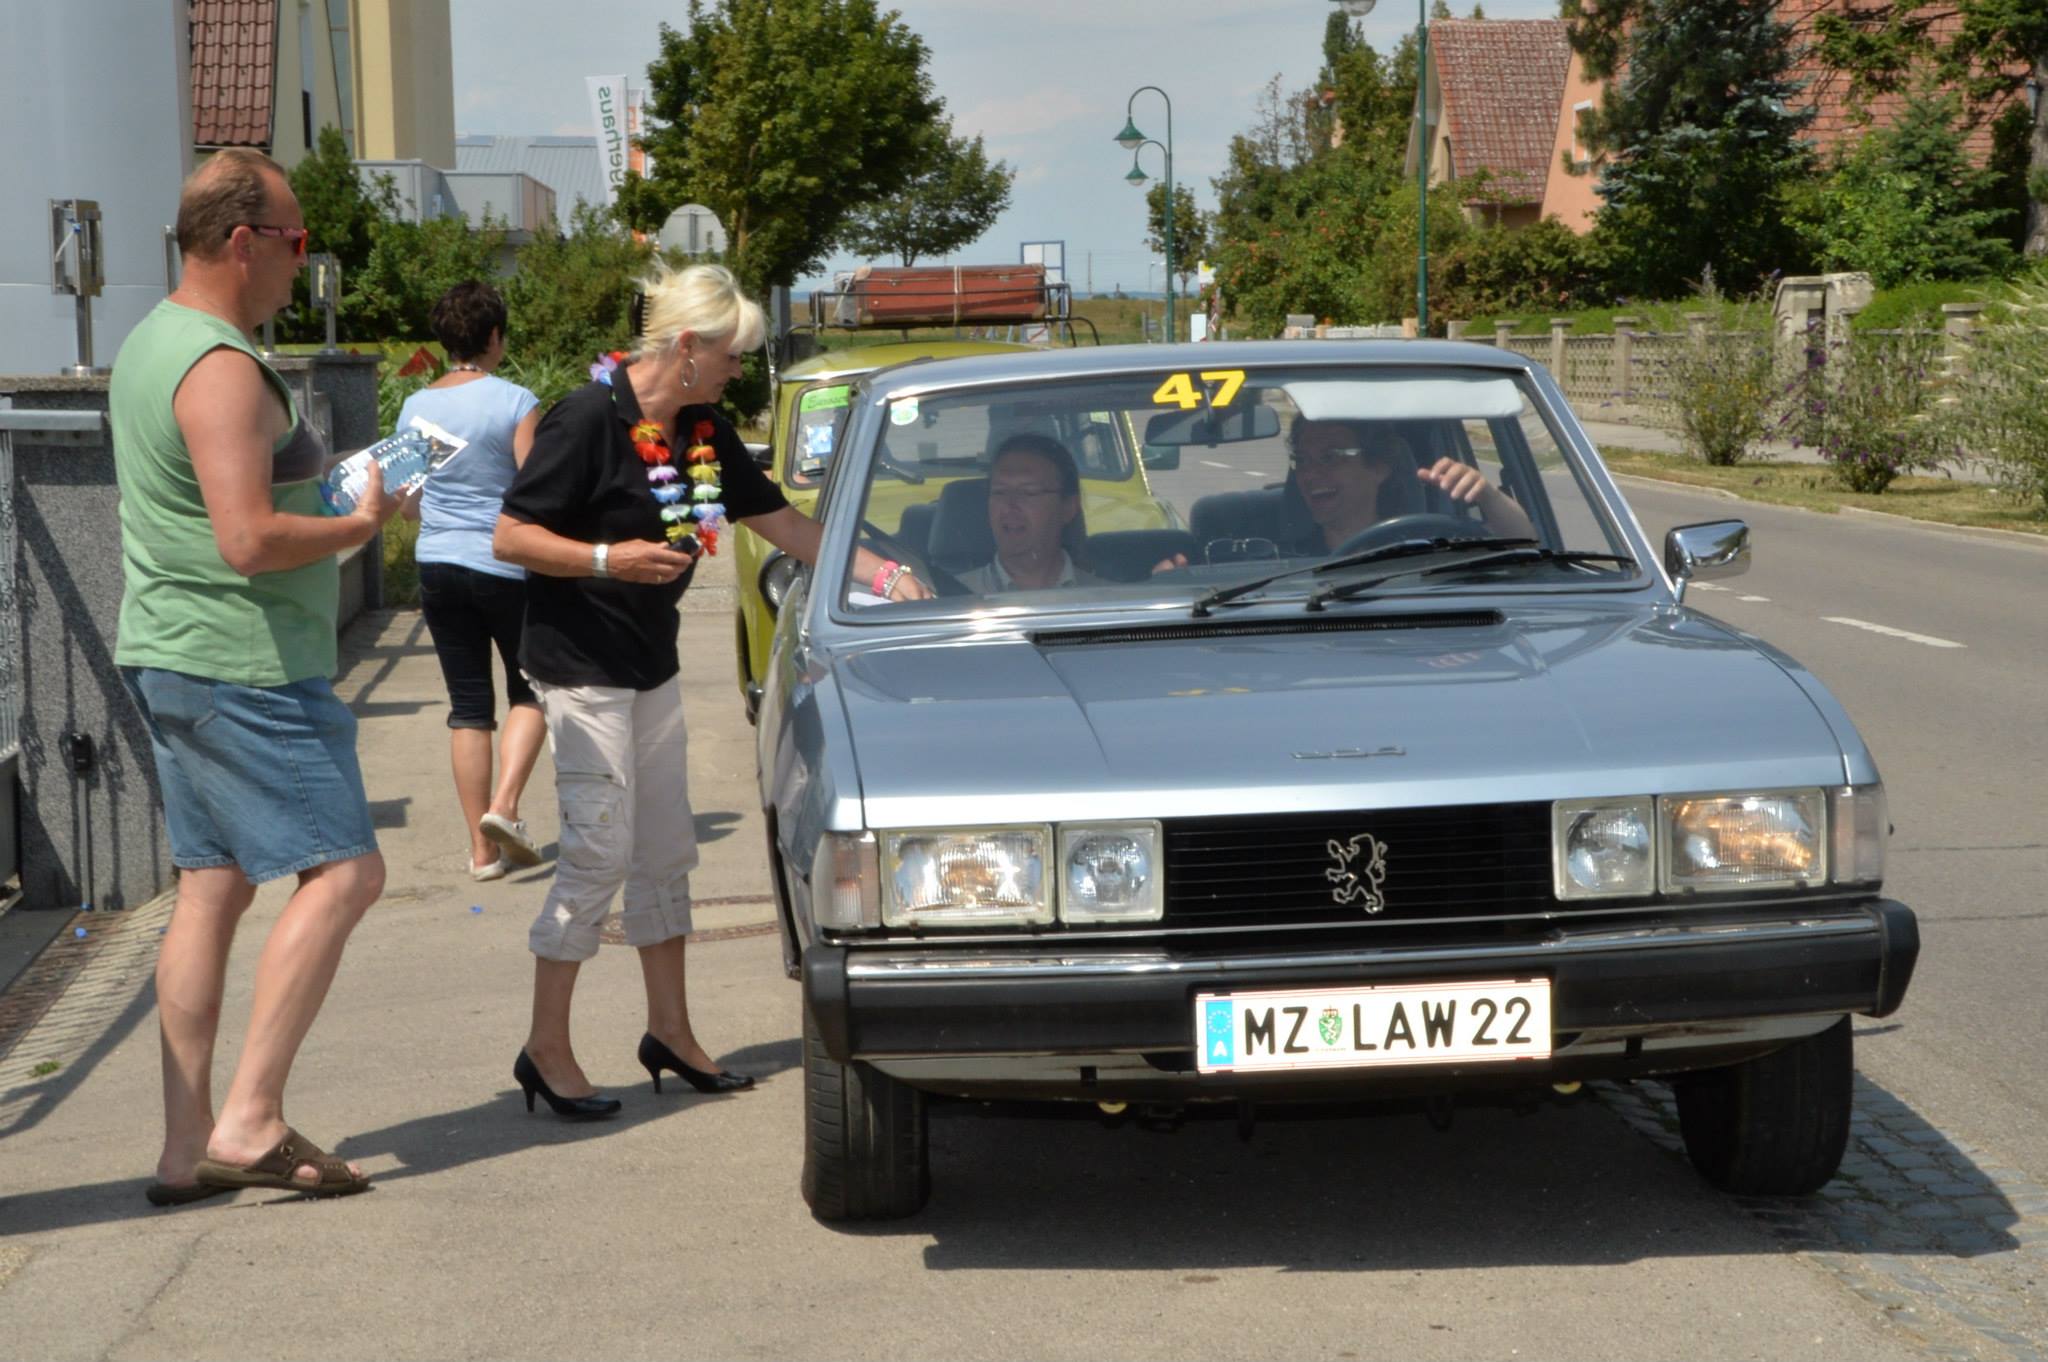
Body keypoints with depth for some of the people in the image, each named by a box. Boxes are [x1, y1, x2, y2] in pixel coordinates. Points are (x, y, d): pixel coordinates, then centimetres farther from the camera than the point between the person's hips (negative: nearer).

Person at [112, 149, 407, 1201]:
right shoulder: (221, 367, -18)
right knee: (343, 872, -7)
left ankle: (186, 1146, 11)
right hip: (242, 666, -10)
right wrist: (360, 525, -10)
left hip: (170, 658, 10)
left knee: (212, 888, 10)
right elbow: (251, 539, -26)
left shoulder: (151, 343, 16)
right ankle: (247, 1122, -10)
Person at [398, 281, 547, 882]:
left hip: (437, 563, 4)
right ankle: (504, 806, -7)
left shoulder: (415, 407, 4)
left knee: (468, 703, 8)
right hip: (505, 564, -4)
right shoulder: (515, 403, -10)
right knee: (529, 691, 13)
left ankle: (483, 847, 9)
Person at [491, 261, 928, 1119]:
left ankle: (671, 1033, 23)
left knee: (666, 853, 12)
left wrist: (882, 575, 7)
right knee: (600, 853, -8)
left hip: (649, 663, 9)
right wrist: (607, 558, -28)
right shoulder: (589, 420, -18)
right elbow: (509, 538, -17)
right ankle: (546, 1051, 2)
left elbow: (780, 522, 13)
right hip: (579, 666, -9)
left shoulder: (703, 431, 7)